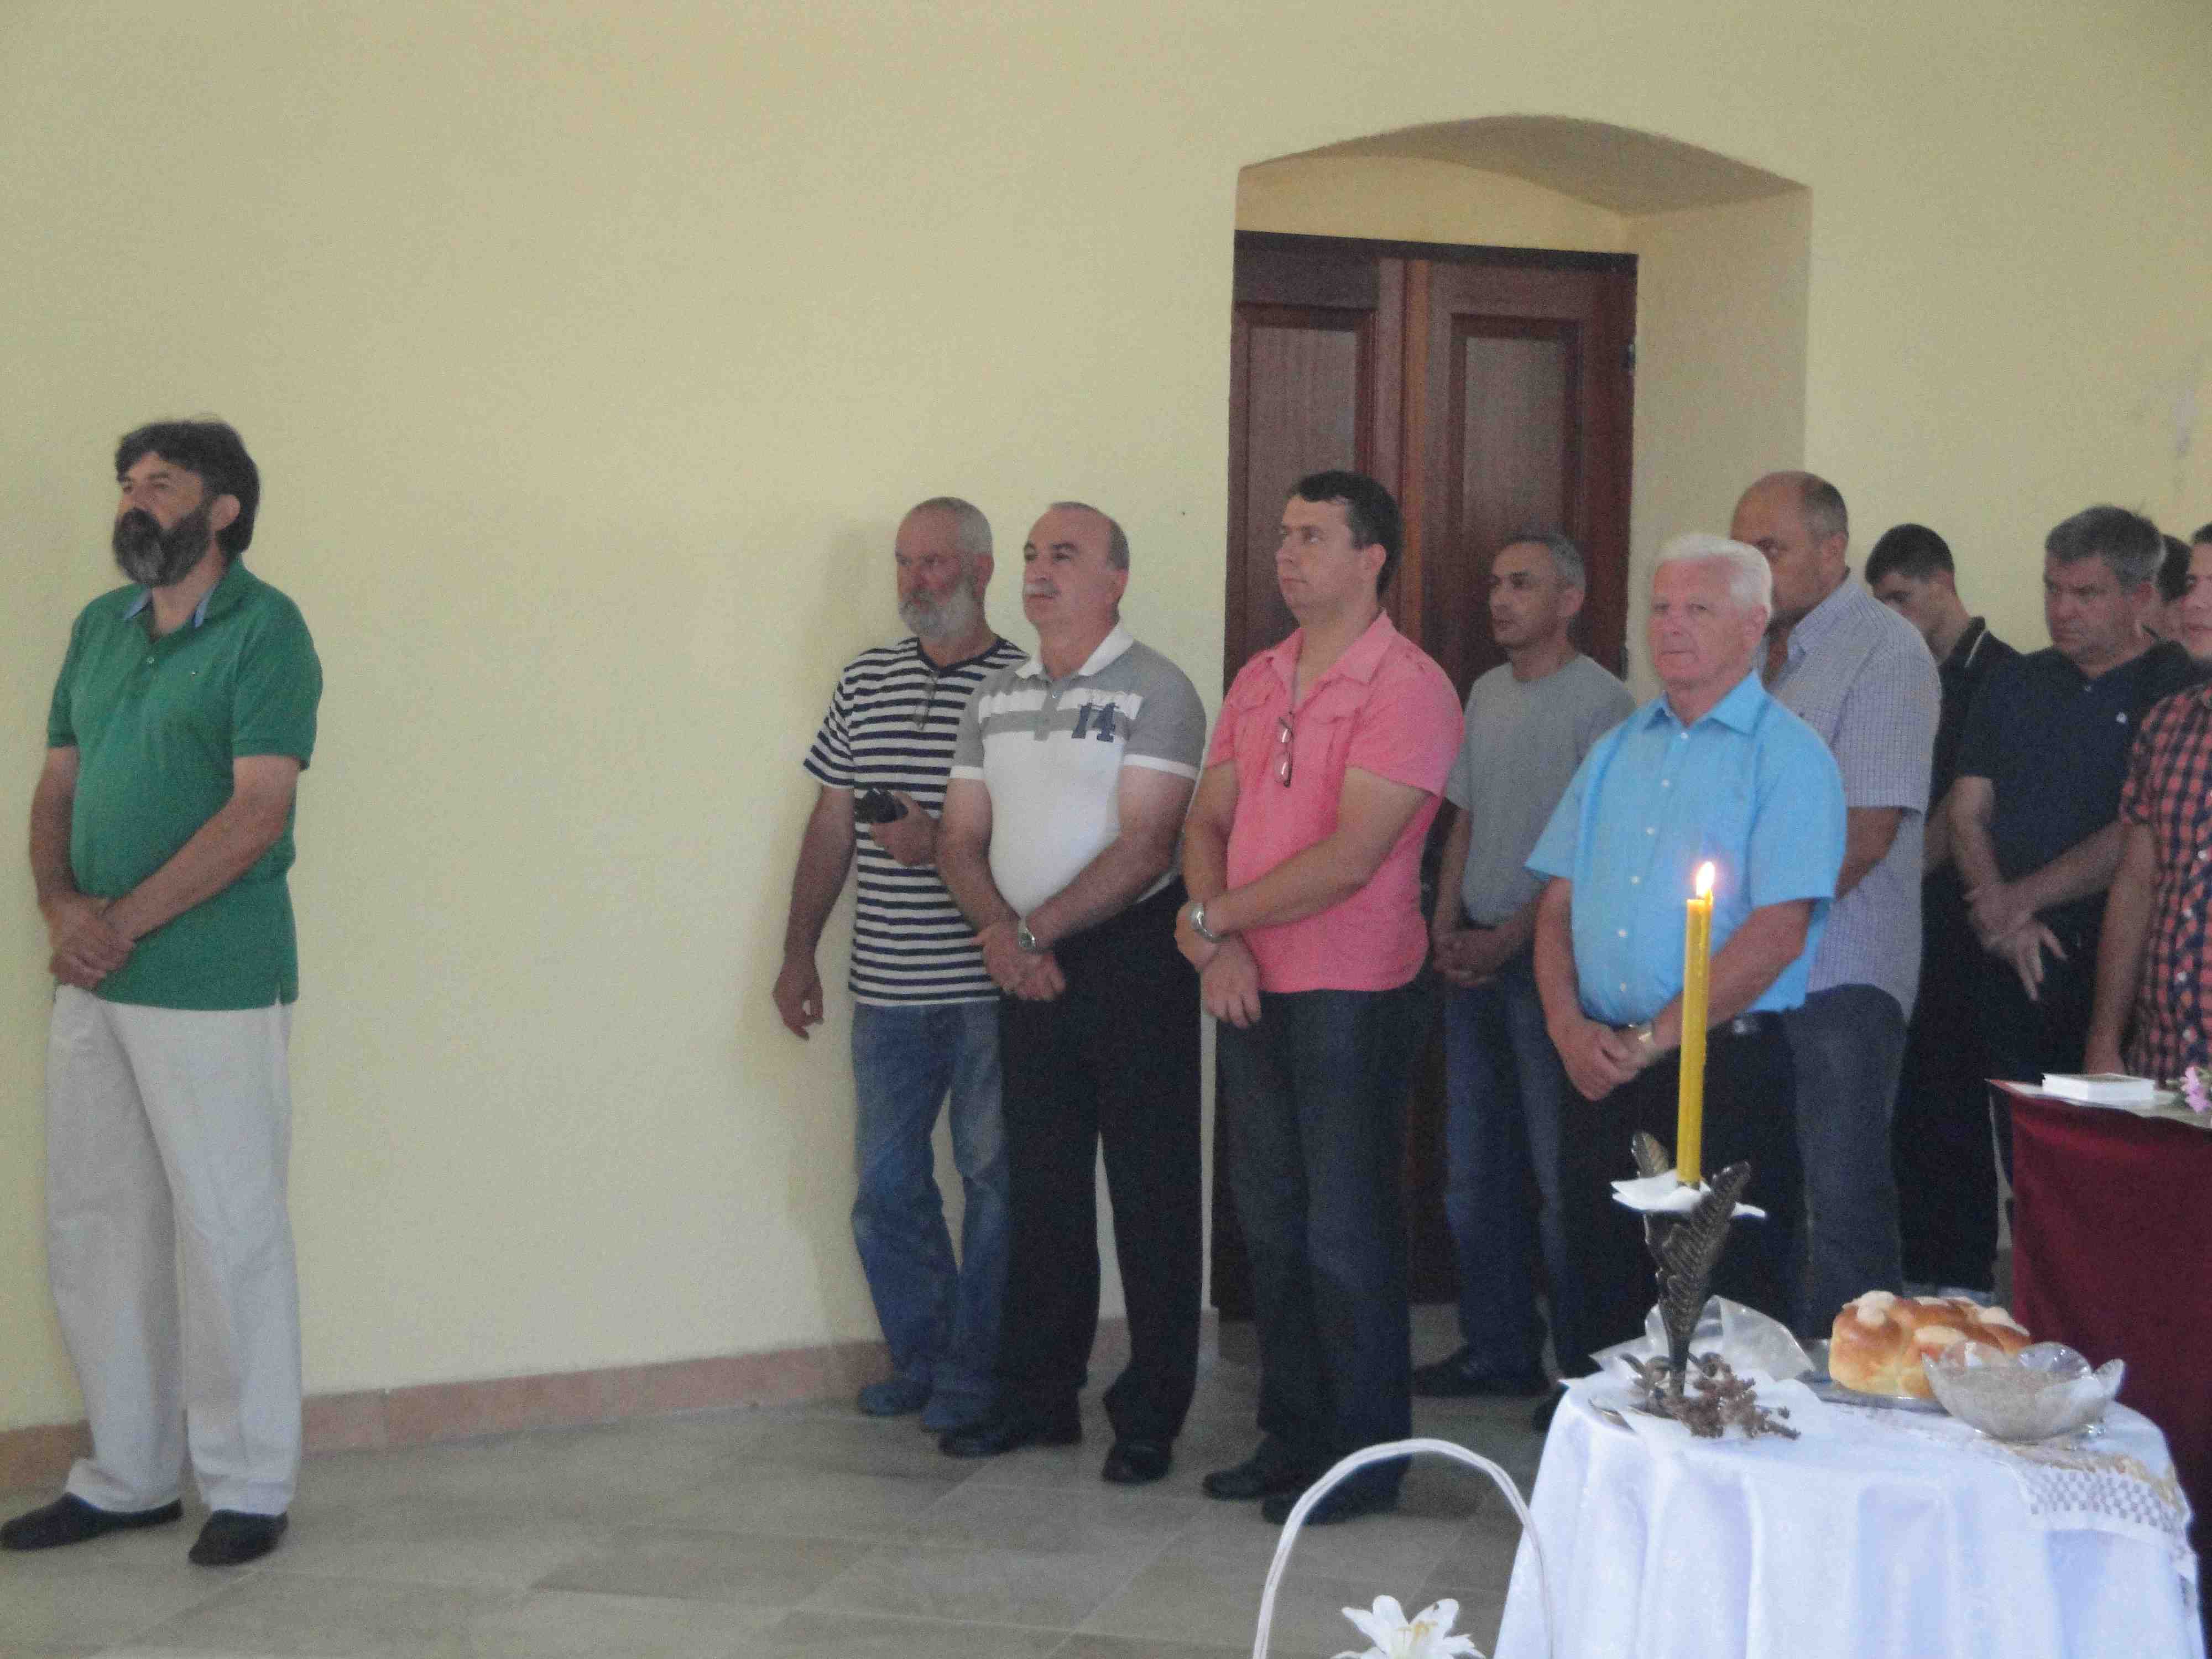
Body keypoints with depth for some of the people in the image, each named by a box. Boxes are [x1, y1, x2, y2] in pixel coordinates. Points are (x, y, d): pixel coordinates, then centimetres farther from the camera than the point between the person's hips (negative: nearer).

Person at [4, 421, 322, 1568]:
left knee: (227, 1233, 0)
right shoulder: (100, 626, 14)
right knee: (92, 1229, 12)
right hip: (93, 985, 7)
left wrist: (125, 921, -17)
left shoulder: (264, 630, -8)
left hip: (212, 986, -7)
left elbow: (258, 809, -15)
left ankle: (249, 1487, 12)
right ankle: (129, 1476, 24)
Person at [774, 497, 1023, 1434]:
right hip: (887, 987, 5)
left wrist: (944, 845, -21)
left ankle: (973, 1373, 16)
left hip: (990, 989, -5)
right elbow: (831, 826, 14)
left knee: (992, 1179, 3)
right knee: (886, 1182, 9)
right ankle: (919, 1358, 25)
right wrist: (798, 953, 11)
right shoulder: (865, 682, 11)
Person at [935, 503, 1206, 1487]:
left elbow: (1144, 845, -15)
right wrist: (1001, 934, -7)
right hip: (1027, 967, 6)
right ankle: (1037, 1398, 21)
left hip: (1130, 956, -6)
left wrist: (1038, 930, -17)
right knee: (1041, 1186, 12)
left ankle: (1149, 1418, 7)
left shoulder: (1154, 691, -7)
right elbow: (964, 839, 11)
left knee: (1150, 1194, 0)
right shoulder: (997, 697, 13)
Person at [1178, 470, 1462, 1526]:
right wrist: (1216, 944, -7)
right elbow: (1207, 820, 10)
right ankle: (1292, 1436, 27)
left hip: (1354, 996, -7)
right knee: (1270, 1226, 14)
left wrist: (1213, 919, -14)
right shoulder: (1258, 681, 12)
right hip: (1252, 994, 7)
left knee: (1346, 1237, 0)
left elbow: (1353, 853, -20)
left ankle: (1364, 1458, 13)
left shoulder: (1406, 687, -13)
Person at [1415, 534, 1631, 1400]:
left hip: (1548, 955, -7)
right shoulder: (1487, 693, 13)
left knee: (1561, 1173, -3)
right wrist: (1446, 925, 6)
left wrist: (1508, 940, -15)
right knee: (1474, 1168, 12)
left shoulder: (1600, 701, -10)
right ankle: (1497, 1348, 22)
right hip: (1474, 959, 8)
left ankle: (1586, 1363, 7)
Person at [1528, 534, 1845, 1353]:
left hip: (1724, 1069, -6)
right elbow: (1559, 900, 13)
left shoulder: (1787, 755, -4)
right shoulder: (1617, 750, 16)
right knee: (1616, 1301, 11)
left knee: (1729, 1309, -2)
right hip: (1605, 1068, 6)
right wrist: (1568, 1024, -5)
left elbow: (1778, 934, -14)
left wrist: (1652, 1040, -14)